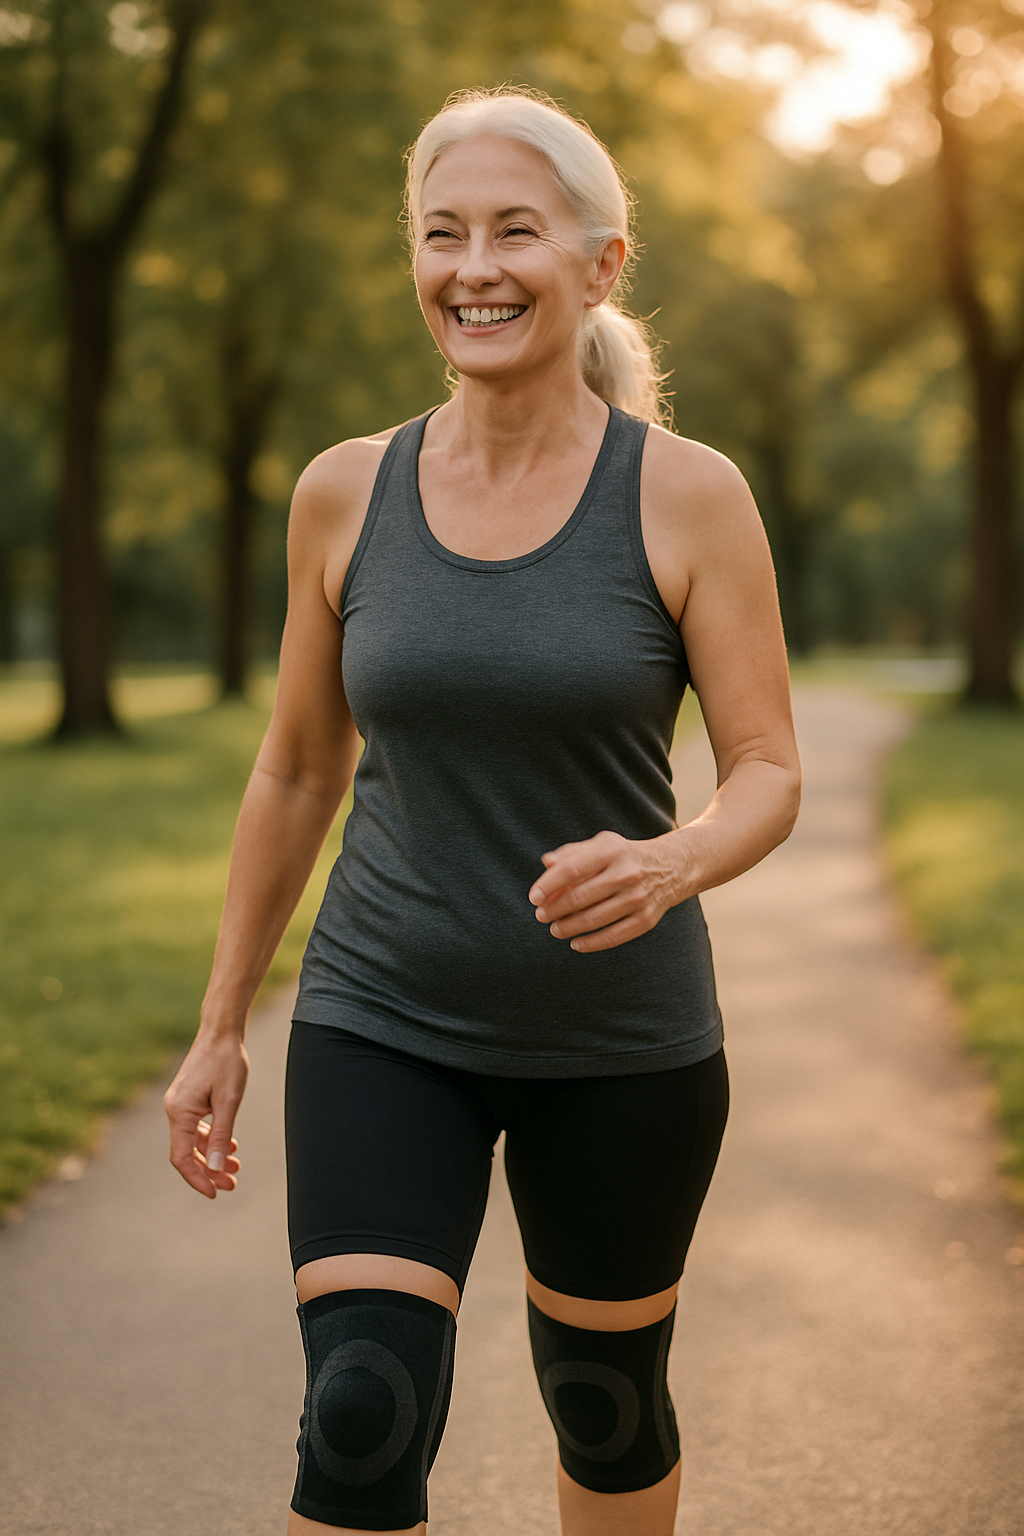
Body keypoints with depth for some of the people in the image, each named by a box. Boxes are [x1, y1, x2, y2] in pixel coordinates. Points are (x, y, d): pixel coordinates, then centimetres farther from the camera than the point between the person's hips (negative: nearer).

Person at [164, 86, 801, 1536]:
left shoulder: (689, 496, -9)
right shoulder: (346, 493, -2)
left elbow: (770, 776, -8)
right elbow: (297, 772, 7)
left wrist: (669, 865, -31)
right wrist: (220, 1026, 10)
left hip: (623, 1041, -1)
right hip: (384, 1029, 1)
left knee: (605, 1402, 17)